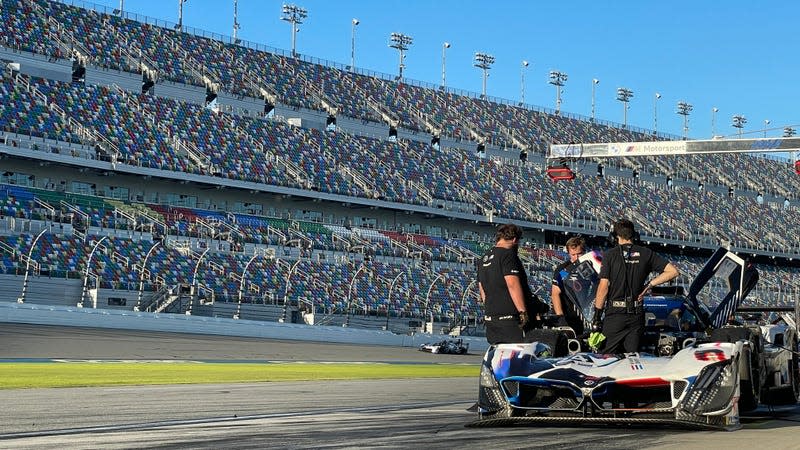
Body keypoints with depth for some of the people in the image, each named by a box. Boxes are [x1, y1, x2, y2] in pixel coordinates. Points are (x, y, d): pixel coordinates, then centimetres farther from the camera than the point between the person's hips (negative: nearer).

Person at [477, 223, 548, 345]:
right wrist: (523, 312, -20)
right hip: (510, 317, -9)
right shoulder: (508, 254, -8)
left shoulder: (483, 259, 19)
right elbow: (513, 284, -18)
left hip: (489, 317, 9)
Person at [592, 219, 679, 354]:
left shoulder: (610, 254, -5)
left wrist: (597, 316, -4)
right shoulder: (646, 253, 4)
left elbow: (603, 287, -9)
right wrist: (649, 285, 4)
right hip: (637, 316, 3)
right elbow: (673, 271, 2)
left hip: (615, 313, -3)